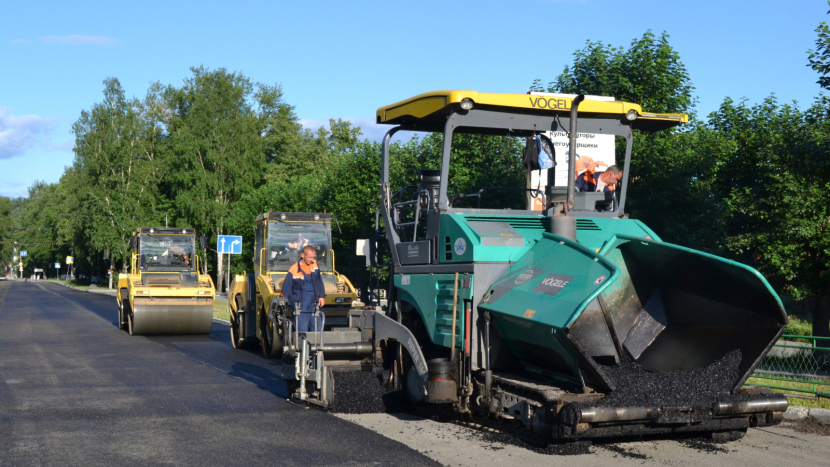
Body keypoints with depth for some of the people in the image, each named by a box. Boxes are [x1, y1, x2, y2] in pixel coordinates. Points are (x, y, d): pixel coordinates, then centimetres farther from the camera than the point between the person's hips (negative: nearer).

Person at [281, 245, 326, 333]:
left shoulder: (314, 264, 5)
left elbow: (319, 281, 17)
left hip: (314, 305, 5)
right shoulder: (293, 270, -12)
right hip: (300, 308, -5)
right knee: (302, 333, -6)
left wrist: (322, 296, 11)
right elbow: (285, 291, -6)